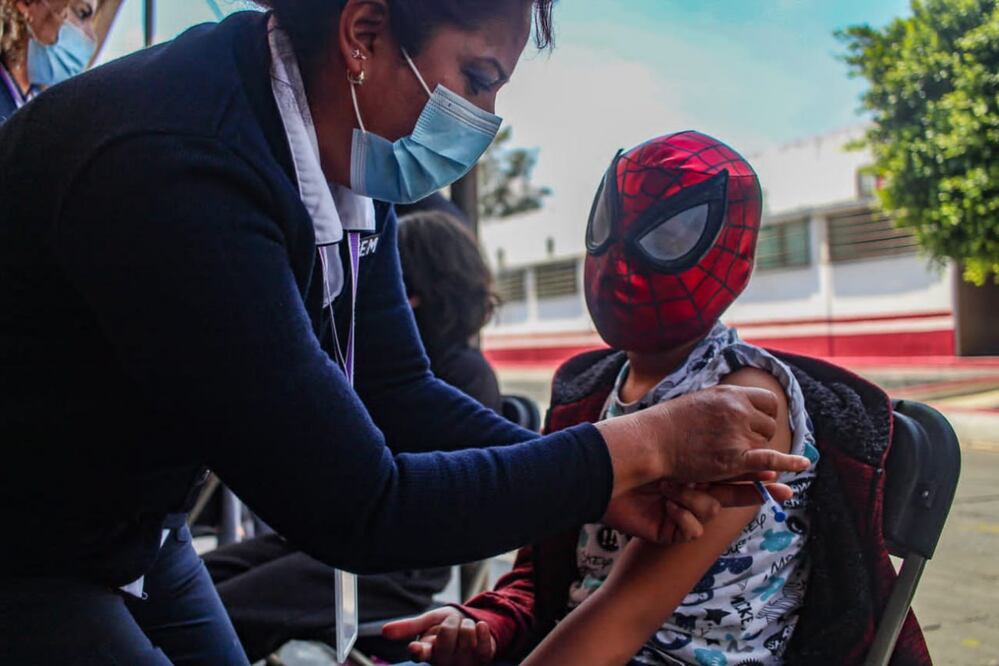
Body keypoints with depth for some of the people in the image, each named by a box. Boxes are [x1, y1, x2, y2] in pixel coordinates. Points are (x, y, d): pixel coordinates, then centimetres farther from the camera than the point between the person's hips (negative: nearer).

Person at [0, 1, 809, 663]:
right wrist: (644, 444, -24)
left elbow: (398, 394, 0)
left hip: (137, 540, 8)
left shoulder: (352, 158, -6)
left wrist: (607, 484, -12)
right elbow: (359, 511, -31)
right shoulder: (174, 169, -34)